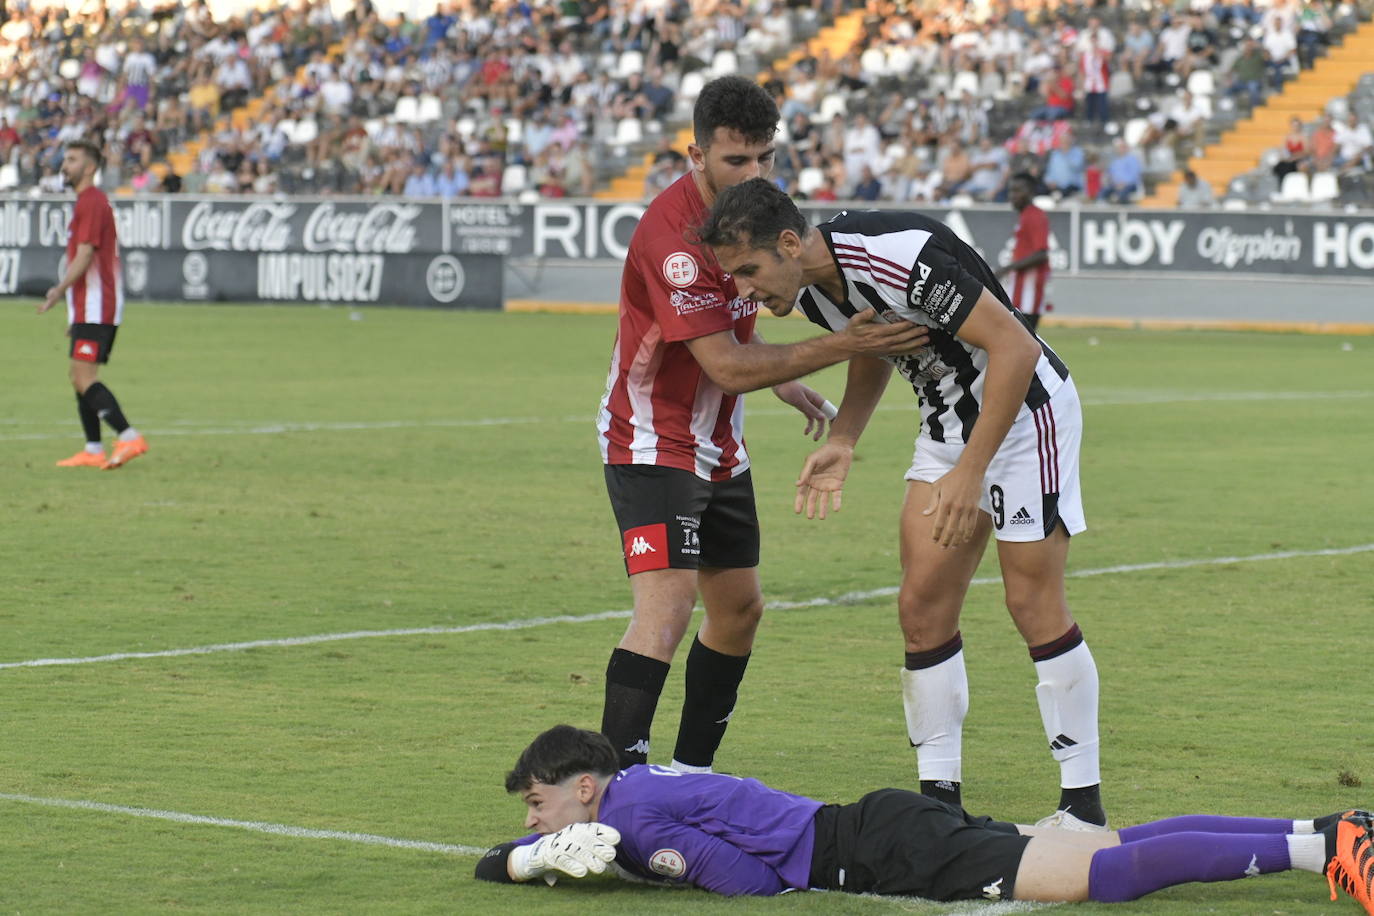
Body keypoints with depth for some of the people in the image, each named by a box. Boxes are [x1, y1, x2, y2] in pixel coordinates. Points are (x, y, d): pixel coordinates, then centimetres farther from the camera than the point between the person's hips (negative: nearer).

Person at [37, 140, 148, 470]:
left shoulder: (91, 202, -11)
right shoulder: (89, 200, 21)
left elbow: (85, 254, -21)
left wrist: (59, 290, -25)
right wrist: (75, 314, 27)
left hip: (95, 307, -10)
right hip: (89, 307, 10)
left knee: (85, 378, -16)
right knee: (79, 377, 11)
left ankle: (129, 437, -22)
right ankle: (93, 451, 12)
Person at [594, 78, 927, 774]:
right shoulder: (673, 233, -27)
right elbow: (728, 368, -29)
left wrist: (785, 381, 21)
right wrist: (841, 346, -30)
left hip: (718, 444, 9)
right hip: (653, 442, -9)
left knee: (738, 610, 12)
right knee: (666, 607, -22)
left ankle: (691, 770, 23)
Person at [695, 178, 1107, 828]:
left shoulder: (898, 256, -30)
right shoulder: (811, 287, -3)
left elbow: (1015, 348, -30)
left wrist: (971, 470, -31)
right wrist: (842, 441, 3)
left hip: (1023, 410, -8)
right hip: (947, 425, 8)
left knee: (1033, 603, -9)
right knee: (922, 604, 1)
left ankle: (1084, 805, 0)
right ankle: (939, 796, 8)